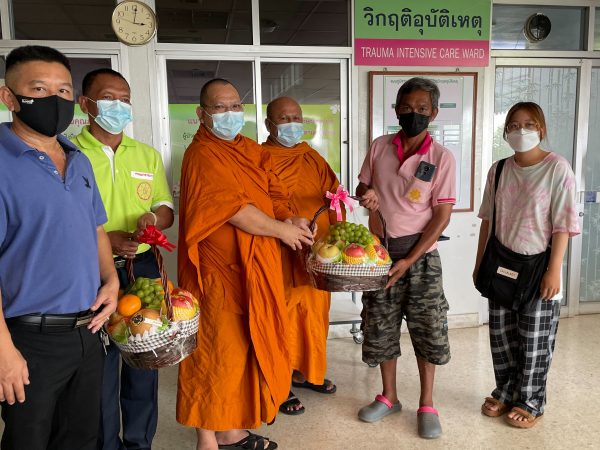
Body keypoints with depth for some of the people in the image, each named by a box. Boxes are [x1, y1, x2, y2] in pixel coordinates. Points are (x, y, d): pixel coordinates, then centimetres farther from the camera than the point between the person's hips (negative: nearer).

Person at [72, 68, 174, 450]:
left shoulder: (148, 155, 12)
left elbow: (166, 208, 14)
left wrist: (154, 217, -9)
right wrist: (104, 240, -19)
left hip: (144, 269, 4)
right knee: (100, 365, 5)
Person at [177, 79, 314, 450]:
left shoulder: (250, 150, 15)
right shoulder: (203, 155, -12)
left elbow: (272, 192, 13)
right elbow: (236, 210, -20)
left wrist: (290, 217, -8)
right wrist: (283, 230, -11)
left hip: (254, 269, 8)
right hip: (220, 272, -8)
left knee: (244, 348, 15)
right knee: (217, 353, 2)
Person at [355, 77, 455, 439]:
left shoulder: (442, 157, -8)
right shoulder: (379, 147, 1)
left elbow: (442, 216, -10)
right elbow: (362, 185, 15)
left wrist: (409, 260, -16)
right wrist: (366, 194, -11)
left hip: (420, 255, -2)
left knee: (428, 330, 5)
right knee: (381, 326, 10)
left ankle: (427, 405, 24)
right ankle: (389, 397, 30)